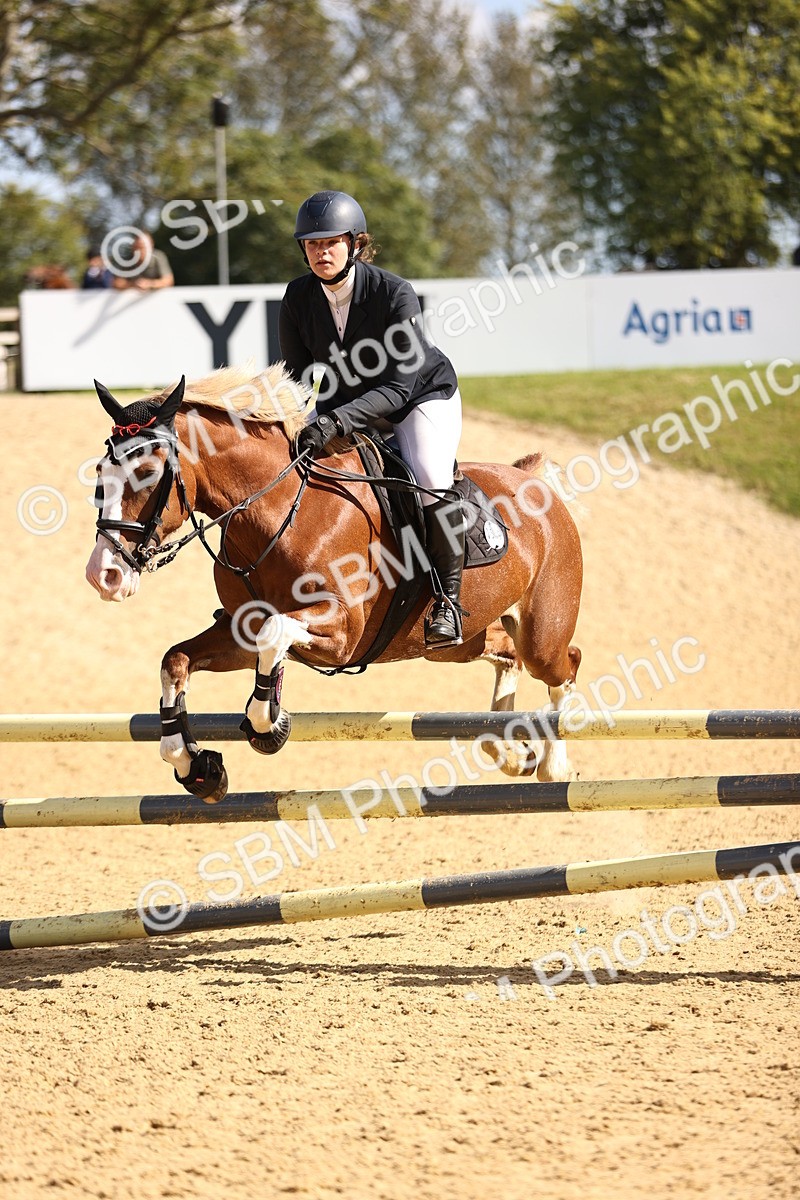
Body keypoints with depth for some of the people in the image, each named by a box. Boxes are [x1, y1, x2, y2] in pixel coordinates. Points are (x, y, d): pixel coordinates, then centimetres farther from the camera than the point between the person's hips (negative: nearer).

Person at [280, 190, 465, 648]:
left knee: (430, 480, -31)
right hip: (349, 401, 6)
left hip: (425, 395, -6)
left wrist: (338, 421, -44)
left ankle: (448, 597, -16)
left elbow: (399, 386, -31)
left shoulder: (395, 294, -28)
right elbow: (297, 376, -5)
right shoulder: (299, 297, -13)